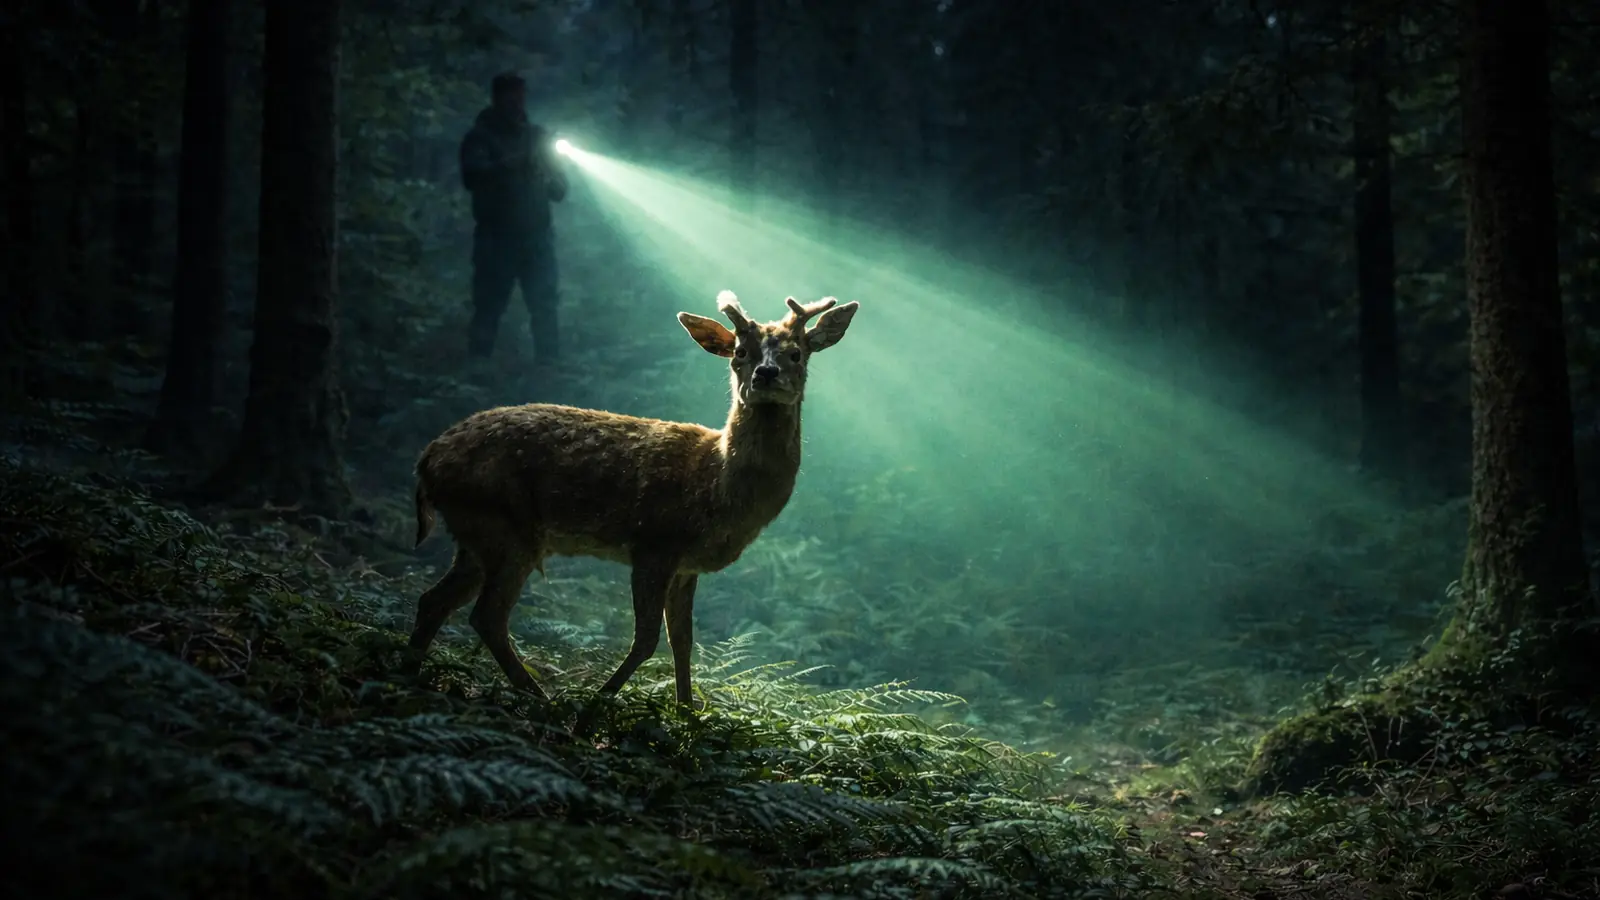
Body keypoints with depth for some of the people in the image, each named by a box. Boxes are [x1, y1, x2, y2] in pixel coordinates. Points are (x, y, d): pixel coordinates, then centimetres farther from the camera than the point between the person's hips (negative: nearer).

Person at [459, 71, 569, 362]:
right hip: (496, 239, -3)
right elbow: (472, 177, -16)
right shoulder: (480, 137, 2)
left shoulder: (536, 136, 13)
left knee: (545, 307, -3)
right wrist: (511, 165, -28)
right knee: (488, 307, -5)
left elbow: (559, 191, 13)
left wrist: (549, 171, -8)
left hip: (536, 237, 3)